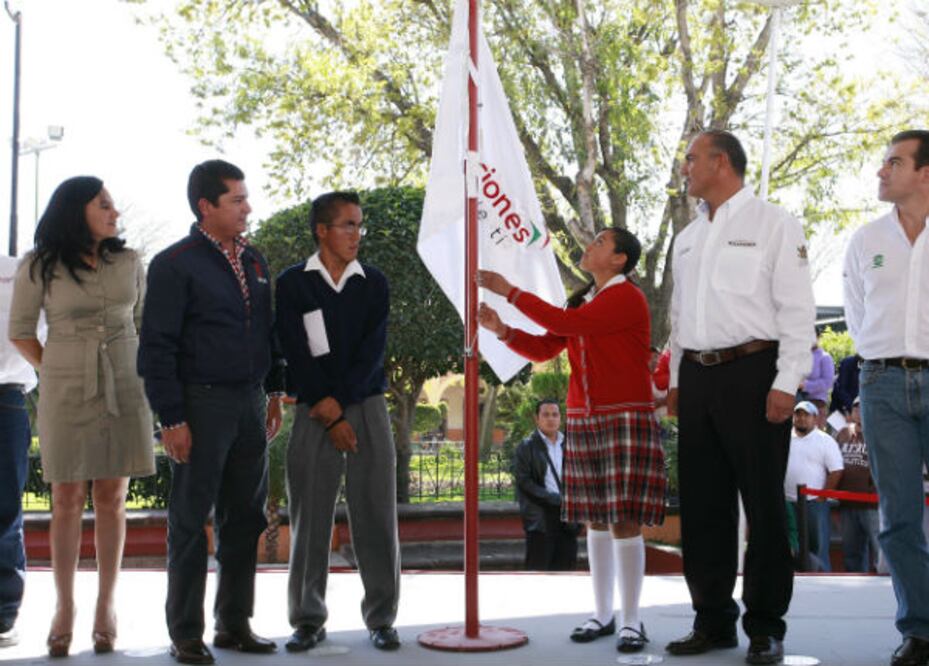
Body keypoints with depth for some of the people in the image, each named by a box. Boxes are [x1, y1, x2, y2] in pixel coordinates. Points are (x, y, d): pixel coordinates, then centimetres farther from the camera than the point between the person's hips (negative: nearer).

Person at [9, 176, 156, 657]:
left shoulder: (128, 262, 5)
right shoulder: (40, 267, -2)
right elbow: (20, 330, 6)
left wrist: (149, 374, 8)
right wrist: (52, 371, 2)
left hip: (125, 392, 2)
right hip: (66, 395, -2)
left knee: (112, 498, 3)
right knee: (67, 499, 0)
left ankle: (106, 605, 10)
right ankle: (64, 608, 8)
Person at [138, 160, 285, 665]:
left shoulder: (254, 262, 12)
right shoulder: (175, 264, -7)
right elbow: (157, 348, -10)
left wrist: (274, 392, 15)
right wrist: (171, 419, -14)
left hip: (249, 404, 6)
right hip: (201, 404, -6)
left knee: (244, 519, 11)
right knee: (191, 522, 2)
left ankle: (234, 624, 23)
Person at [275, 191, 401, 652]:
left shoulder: (374, 284, 8)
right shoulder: (292, 284, 3)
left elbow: (373, 350, 0)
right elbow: (296, 355, -4)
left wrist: (339, 400, -12)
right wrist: (330, 417, -9)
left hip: (366, 406, 1)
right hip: (314, 411, -1)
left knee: (375, 514, 0)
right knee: (309, 515, 0)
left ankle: (381, 618, 8)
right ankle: (309, 619, 11)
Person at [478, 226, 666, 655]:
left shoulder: (626, 297, -9)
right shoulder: (583, 301, 16)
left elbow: (564, 323, -20)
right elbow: (544, 348, 11)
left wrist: (509, 290, -16)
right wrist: (502, 331, -5)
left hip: (627, 418, -7)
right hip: (584, 421, 7)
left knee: (624, 521, -7)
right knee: (596, 520, 8)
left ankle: (631, 620, 0)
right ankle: (602, 615, 15)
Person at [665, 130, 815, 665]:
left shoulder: (773, 224, -1)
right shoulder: (688, 238, 19)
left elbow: (797, 310, -7)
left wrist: (786, 383, -15)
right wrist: (677, 380, 15)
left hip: (752, 372, -6)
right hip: (697, 377, 7)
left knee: (763, 504, -1)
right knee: (703, 505, 8)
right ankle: (714, 621, 19)